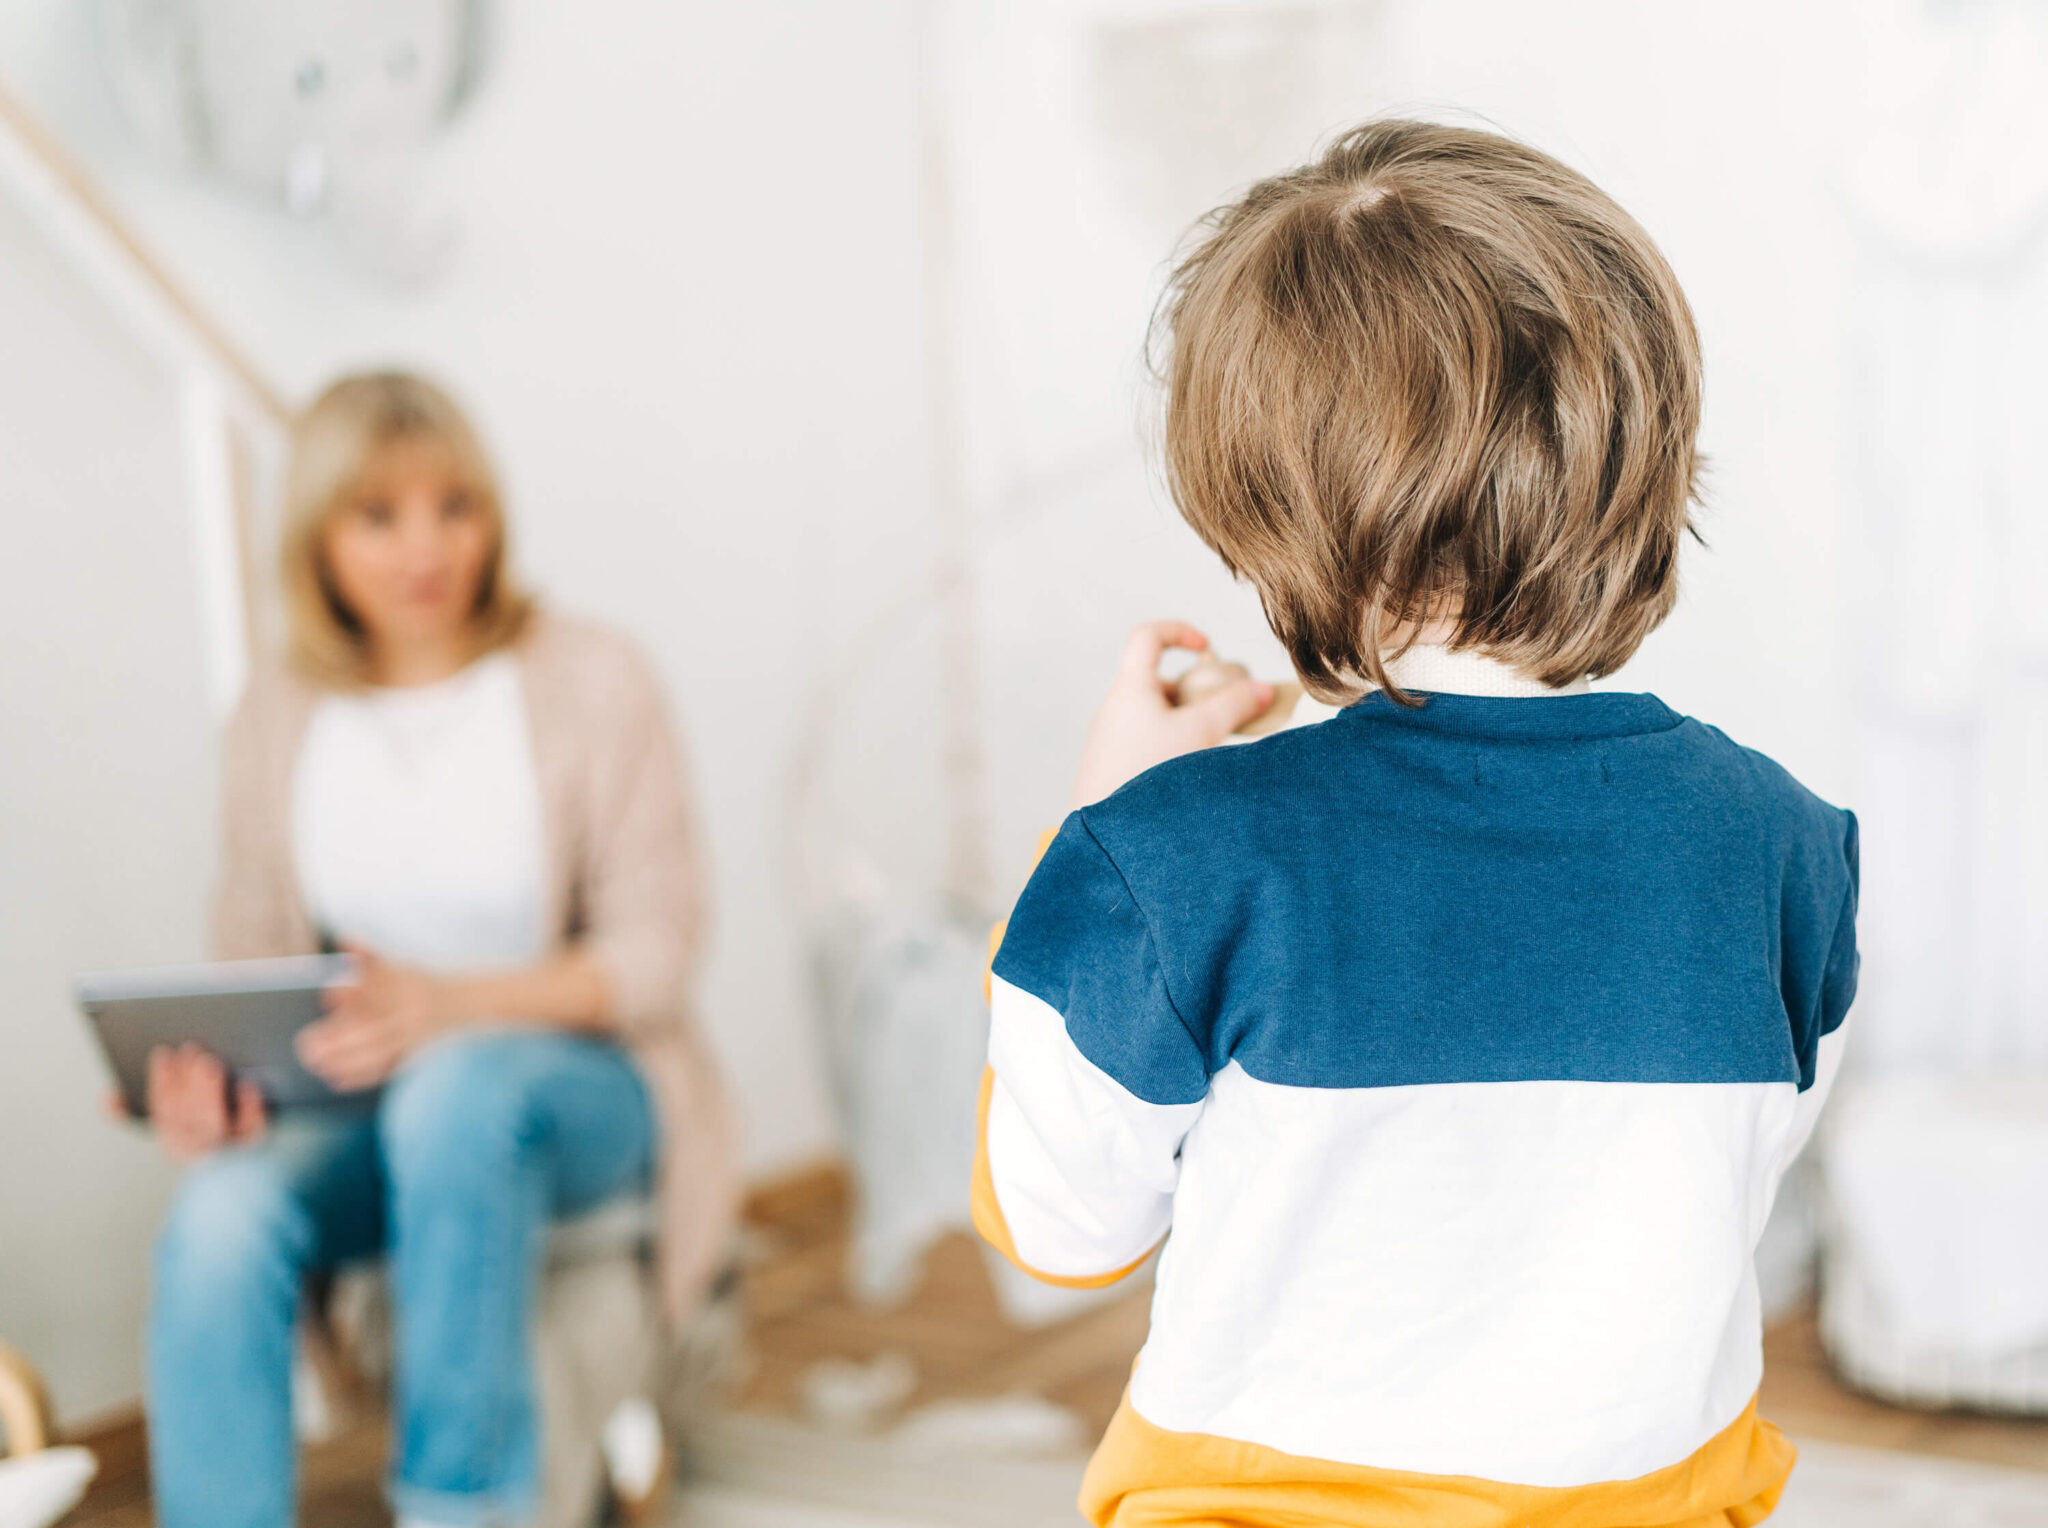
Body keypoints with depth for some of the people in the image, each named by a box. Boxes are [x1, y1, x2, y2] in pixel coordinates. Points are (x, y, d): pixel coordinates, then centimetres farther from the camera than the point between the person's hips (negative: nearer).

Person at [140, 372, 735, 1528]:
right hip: (360, 1109, 3)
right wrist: (204, 1068, -14)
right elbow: (253, 952, 10)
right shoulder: (281, 718, 6)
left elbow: (656, 948, -8)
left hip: (581, 1081, -2)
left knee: (457, 1090, -38)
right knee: (220, 1220, -30)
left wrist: (452, 1003, -24)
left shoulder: (593, 681, -5)